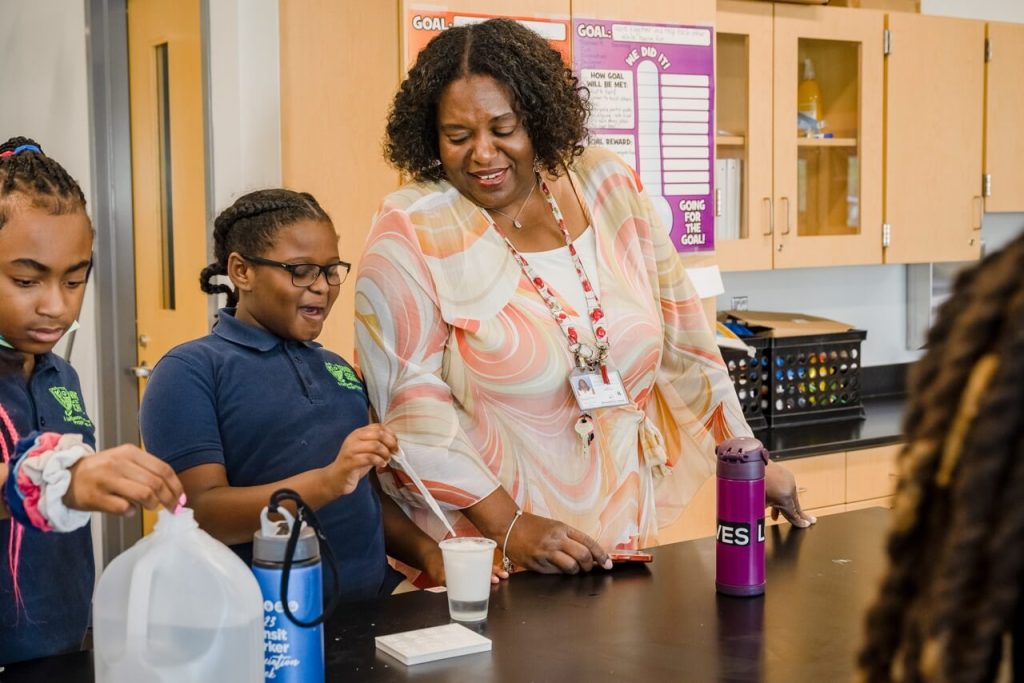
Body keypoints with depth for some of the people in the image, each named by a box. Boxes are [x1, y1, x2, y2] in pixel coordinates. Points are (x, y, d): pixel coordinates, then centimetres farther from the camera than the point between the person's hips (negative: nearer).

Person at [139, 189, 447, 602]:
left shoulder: (337, 368, 17)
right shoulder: (189, 372, -2)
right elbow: (202, 516, -11)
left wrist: (427, 552, 6)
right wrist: (328, 481, -23)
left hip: (370, 610, 5)